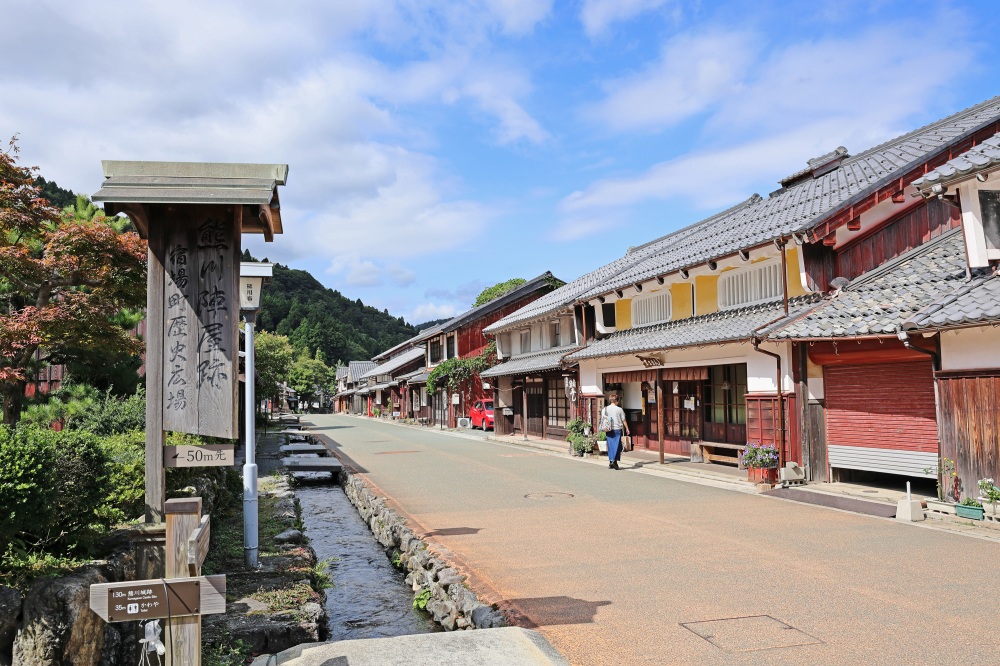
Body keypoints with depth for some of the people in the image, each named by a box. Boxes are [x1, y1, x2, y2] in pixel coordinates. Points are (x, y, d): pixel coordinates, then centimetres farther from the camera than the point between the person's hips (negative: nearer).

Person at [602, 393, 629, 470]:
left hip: (609, 430, 3)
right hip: (617, 429, -3)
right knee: (617, 445, 0)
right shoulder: (619, 409, -5)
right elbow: (624, 420, 1)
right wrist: (627, 429, 12)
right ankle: (614, 461, -13)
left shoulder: (605, 409, 2)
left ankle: (610, 461, 11)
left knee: (610, 445, 10)